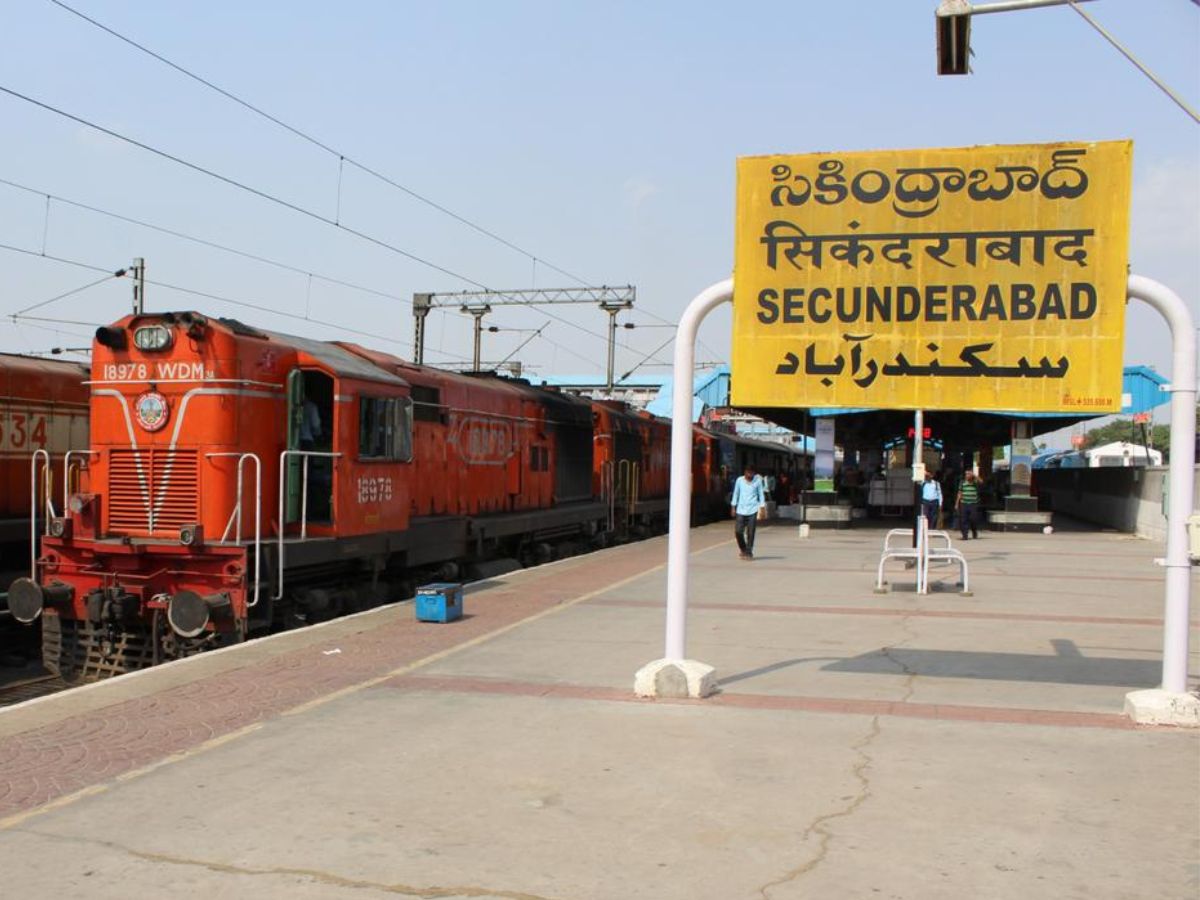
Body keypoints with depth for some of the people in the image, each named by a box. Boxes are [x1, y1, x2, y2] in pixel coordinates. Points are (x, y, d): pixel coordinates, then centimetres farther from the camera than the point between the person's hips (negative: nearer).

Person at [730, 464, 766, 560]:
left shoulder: (758, 480, 1)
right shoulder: (739, 480, 4)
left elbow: (761, 494, 8)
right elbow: (736, 494, 11)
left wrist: (762, 507, 2)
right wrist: (733, 507, 9)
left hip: (752, 510, -1)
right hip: (741, 509, 1)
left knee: (750, 533, -2)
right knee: (738, 531, -4)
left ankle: (749, 552, 9)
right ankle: (743, 549, 21)